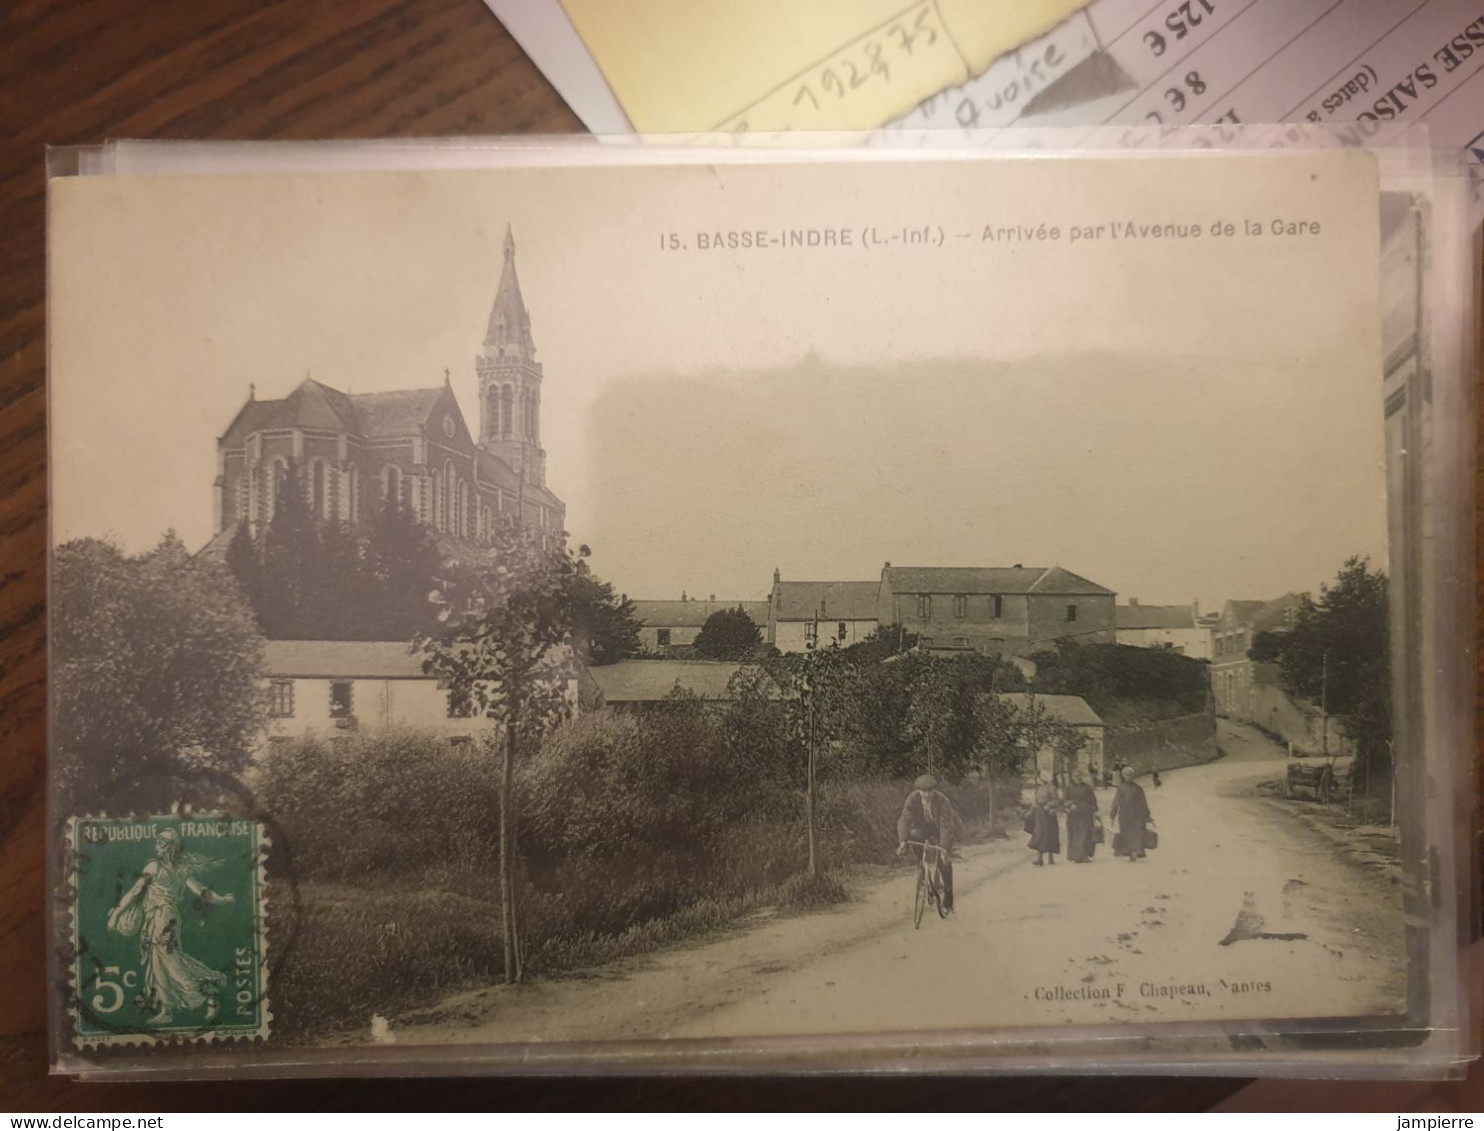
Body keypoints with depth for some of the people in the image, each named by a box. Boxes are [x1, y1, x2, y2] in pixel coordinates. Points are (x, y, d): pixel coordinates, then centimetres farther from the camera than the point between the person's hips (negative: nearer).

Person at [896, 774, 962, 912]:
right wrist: (902, 841, -46)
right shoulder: (913, 798, -26)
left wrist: (944, 849, -44)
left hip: (942, 829, -2)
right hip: (924, 827, 2)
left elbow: (946, 827, -35)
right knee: (914, 836, -31)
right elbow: (905, 819, -33)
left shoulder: (943, 801, -32)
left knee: (944, 861, -15)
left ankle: (948, 899, 1)